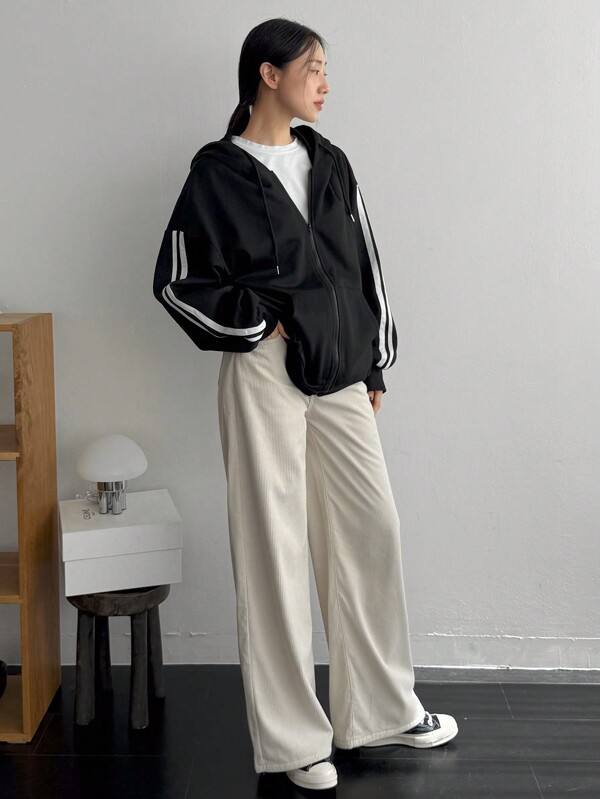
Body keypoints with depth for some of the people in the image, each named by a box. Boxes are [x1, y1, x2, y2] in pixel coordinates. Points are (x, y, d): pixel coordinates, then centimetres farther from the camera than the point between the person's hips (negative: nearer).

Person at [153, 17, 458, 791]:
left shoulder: (330, 164, 12)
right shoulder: (218, 171, -3)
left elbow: (365, 267, 15)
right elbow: (177, 281, -3)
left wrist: (376, 365, 12)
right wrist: (259, 326, -8)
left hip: (340, 376, 5)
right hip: (265, 375, -5)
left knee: (371, 527, 7)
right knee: (274, 545, 0)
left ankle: (381, 707, 24)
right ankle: (292, 736, 12)